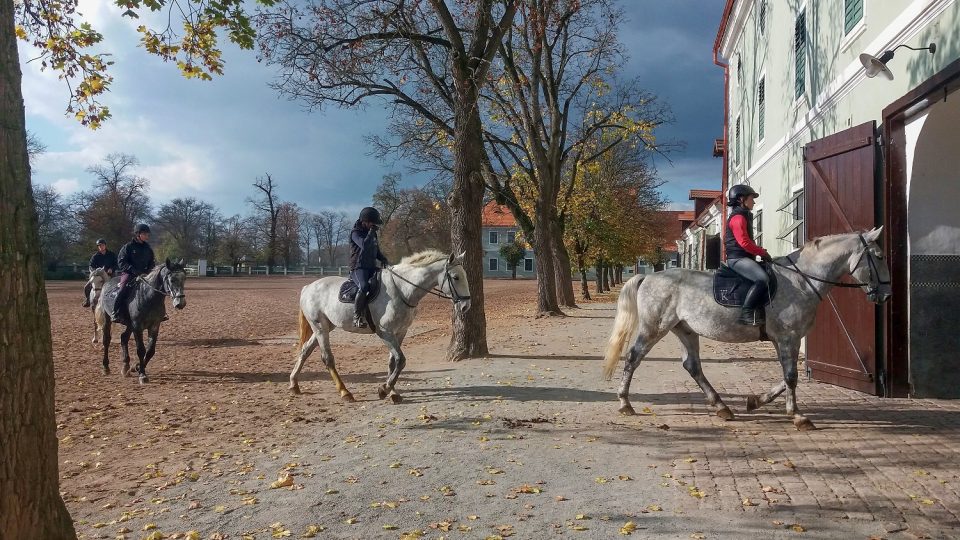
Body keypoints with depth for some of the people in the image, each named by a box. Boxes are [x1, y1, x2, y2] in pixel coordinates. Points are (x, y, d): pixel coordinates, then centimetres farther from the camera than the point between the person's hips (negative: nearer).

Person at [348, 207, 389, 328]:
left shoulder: (372, 233, 18)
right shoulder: (356, 233, -5)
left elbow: (376, 251, 27)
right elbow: (364, 245, -24)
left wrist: (382, 258, 7)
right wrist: (371, 232, -12)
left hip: (371, 268, 9)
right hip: (358, 269, -8)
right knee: (364, 287, -36)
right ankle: (357, 317, -30)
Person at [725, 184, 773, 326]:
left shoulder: (745, 217, 23)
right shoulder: (738, 217, -10)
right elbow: (744, 242, -20)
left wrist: (760, 252, 12)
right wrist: (763, 253, -12)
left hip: (744, 258, 11)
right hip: (738, 258, -11)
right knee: (762, 279, -30)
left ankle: (759, 312, 4)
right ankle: (746, 313, -30)